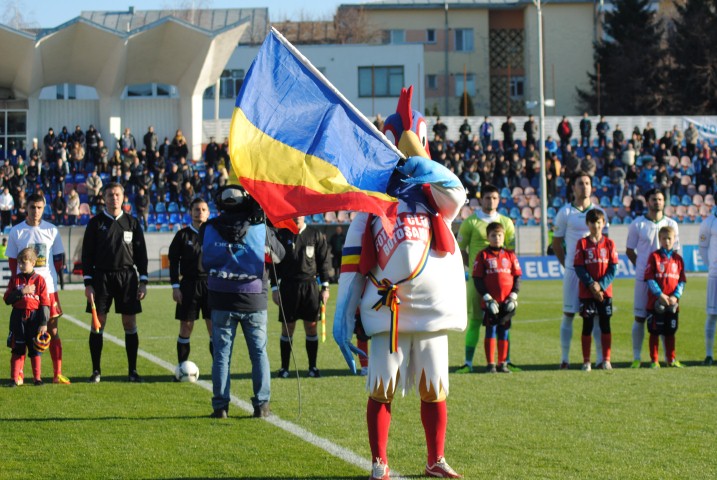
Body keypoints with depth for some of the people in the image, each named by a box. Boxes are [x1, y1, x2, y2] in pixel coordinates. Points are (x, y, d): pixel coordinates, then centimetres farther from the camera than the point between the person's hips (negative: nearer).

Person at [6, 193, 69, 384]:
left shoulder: (51, 230, 5)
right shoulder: (16, 232, 3)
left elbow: (58, 259, 10)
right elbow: (12, 261, 5)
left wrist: (53, 278, 3)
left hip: (48, 287, 1)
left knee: (53, 330, 2)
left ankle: (57, 374, 4)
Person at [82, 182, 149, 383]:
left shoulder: (132, 222, 7)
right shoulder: (95, 223, 4)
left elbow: (141, 253, 9)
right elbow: (87, 254, 3)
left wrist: (143, 281, 3)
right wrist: (88, 283, -4)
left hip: (127, 276, 1)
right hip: (101, 276, -1)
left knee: (130, 323, 0)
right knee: (98, 323, -2)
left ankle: (132, 370, 7)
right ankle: (96, 371, 6)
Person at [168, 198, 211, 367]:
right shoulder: (183, 235, 4)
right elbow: (173, 261, 4)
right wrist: (175, 286, -4)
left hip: (211, 285, 0)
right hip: (189, 284, 0)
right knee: (186, 327, 2)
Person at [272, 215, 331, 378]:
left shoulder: (316, 235, 5)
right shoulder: (281, 235, 4)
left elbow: (324, 261, 7)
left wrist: (325, 287, 2)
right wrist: (274, 288, 1)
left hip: (310, 286, 0)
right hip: (288, 286, 0)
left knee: (311, 327, 3)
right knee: (287, 328, 3)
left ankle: (312, 366, 12)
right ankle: (284, 367, 11)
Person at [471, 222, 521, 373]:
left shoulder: (510, 255, 9)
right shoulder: (483, 255, 2)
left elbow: (517, 277, 10)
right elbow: (477, 279, -2)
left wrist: (513, 296, -2)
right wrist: (487, 298, -11)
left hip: (507, 302, 2)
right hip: (490, 302, -2)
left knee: (504, 331, 6)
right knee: (491, 330, 0)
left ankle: (502, 363, 12)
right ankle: (490, 364, 3)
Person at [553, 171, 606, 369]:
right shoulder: (565, 212, 1)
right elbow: (556, 243, 7)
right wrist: (565, 264, 2)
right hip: (572, 270, -2)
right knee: (568, 314, 0)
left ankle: (601, 357, 4)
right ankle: (565, 358, 4)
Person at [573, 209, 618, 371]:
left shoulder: (609, 244, 3)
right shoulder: (582, 244, 1)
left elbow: (613, 268, -2)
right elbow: (579, 268, -5)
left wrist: (601, 285, -14)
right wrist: (591, 284, -16)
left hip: (605, 292, 1)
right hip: (586, 292, -1)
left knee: (605, 326, 4)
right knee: (587, 326, 2)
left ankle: (606, 360, 10)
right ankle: (586, 361, 7)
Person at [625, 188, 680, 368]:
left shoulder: (671, 224, 8)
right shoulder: (637, 225, 2)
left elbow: (675, 251, 13)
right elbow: (629, 251, 7)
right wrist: (642, 268, -1)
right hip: (643, 277, -2)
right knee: (640, 318, 0)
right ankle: (637, 357, 6)